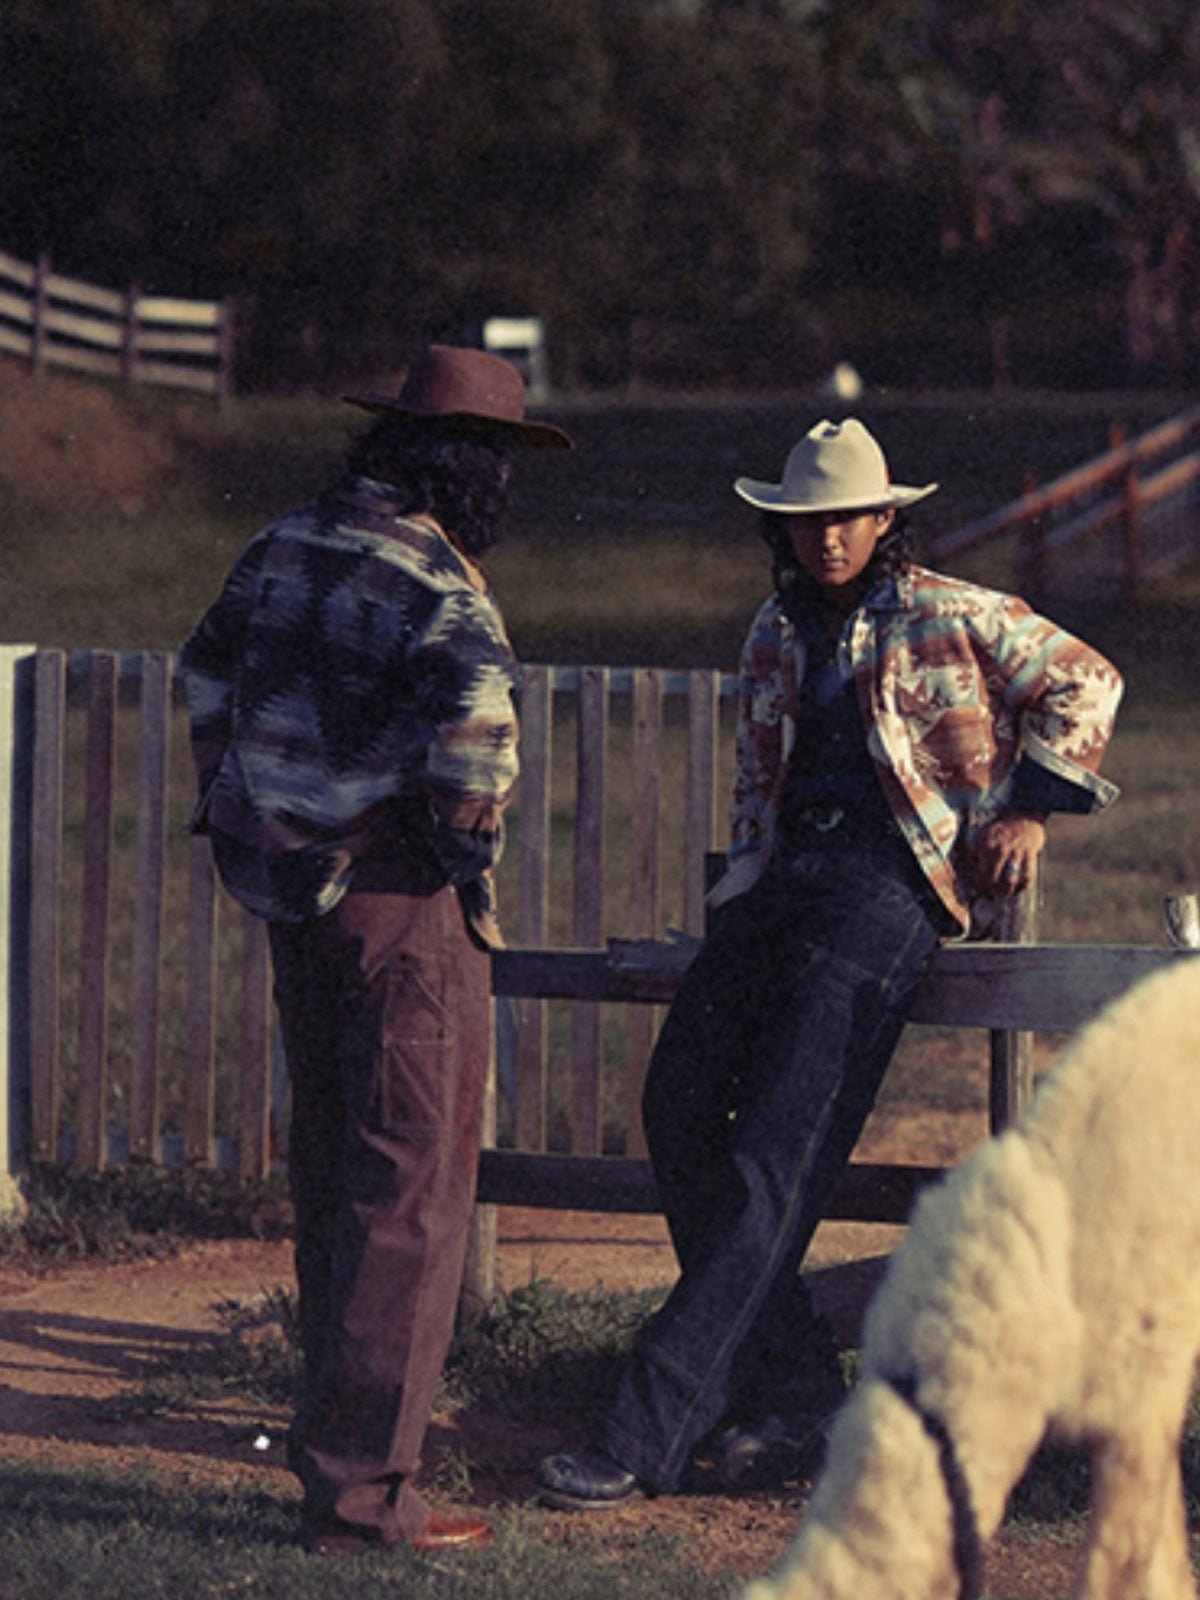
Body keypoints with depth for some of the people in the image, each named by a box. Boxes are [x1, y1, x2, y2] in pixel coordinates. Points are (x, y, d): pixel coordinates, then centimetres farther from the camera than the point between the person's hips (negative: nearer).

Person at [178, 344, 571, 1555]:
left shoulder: (281, 550, 9)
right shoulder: (432, 584, -17)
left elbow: (209, 676, 20)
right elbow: (474, 694, -34)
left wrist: (227, 804, 27)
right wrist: (468, 829, -18)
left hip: (292, 894, 9)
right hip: (403, 908, -9)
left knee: (329, 1168, 20)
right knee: (412, 1187, -4)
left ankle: (344, 1421, 34)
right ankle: (359, 1486, -4)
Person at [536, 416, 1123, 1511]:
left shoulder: (948, 617, 5)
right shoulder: (776, 636, 21)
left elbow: (1084, 683, 11)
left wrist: (1026, 809, 3)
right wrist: (743, 899, 16)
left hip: (892, 881, -7)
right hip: (784, 878, 7)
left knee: (778, 1150, -16)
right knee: (680, 1107, -11)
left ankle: (648, 1438, -22)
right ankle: (794, 1399, -3)